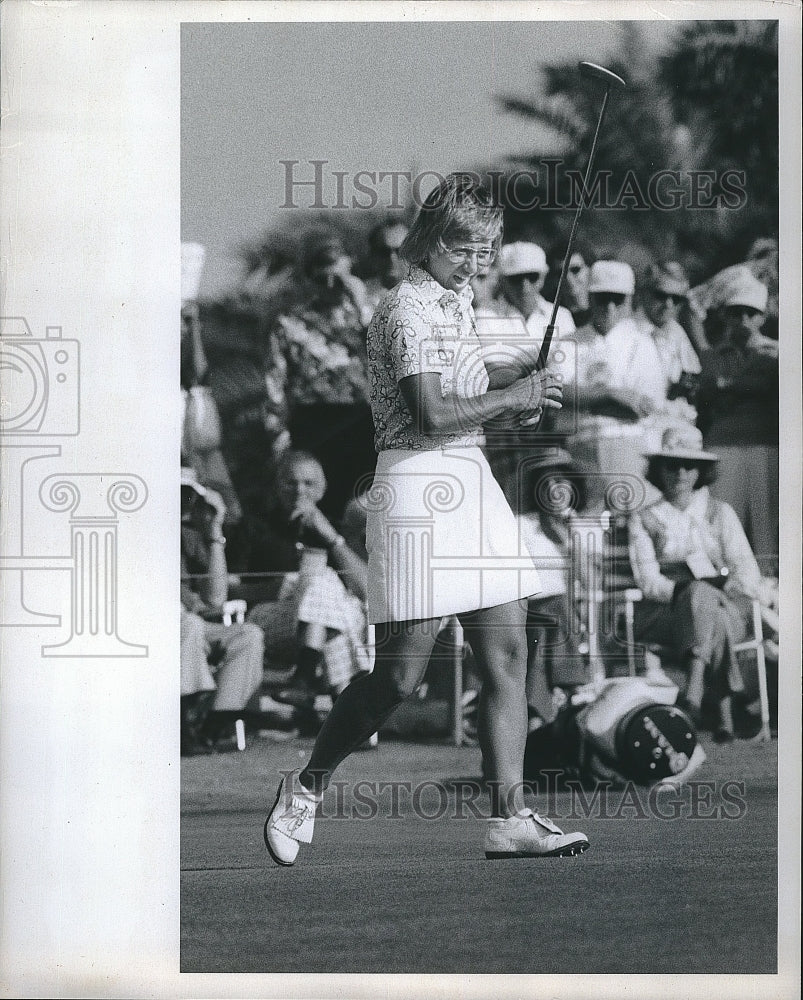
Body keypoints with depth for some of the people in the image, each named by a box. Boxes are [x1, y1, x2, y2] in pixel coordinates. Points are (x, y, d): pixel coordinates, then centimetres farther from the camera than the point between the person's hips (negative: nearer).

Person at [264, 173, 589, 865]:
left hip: (473, 483, 9)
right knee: (400, 673, -5)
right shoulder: (407, 309, -11)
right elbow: (431, 412, -22)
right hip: (420, 489, -9)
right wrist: (510, 397, -10)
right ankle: (306, 789, 15)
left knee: (508, 654, 1)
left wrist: (522, 394, 10)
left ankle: (509, 817, 1)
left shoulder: (459, 302, 17)